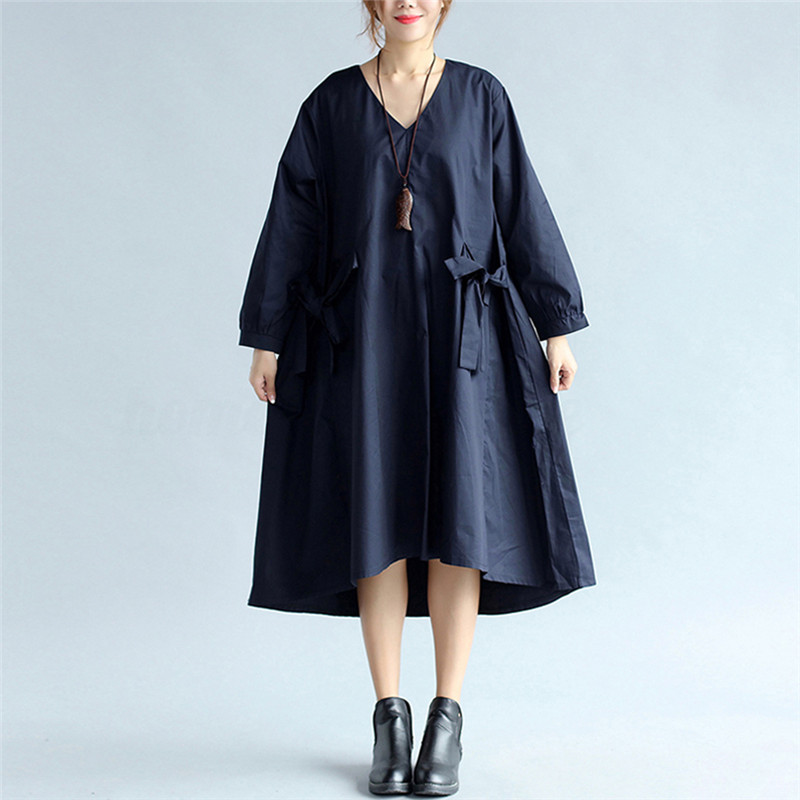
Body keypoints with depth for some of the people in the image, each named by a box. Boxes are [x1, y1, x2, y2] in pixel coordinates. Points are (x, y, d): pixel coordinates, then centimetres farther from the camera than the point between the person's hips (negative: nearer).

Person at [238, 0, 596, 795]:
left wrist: (557, 326, 3)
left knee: (456, 517, -3)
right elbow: (292, 221, 7)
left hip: (459, 332, 0)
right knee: (376, 521, -1)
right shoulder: (331, 103, 7)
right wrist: (266, 336, 3)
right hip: (365, 333, 1)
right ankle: (389, 717, 11)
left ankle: (447, 717, 9)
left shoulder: (480, 96, 7)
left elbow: (524, 210, 6)